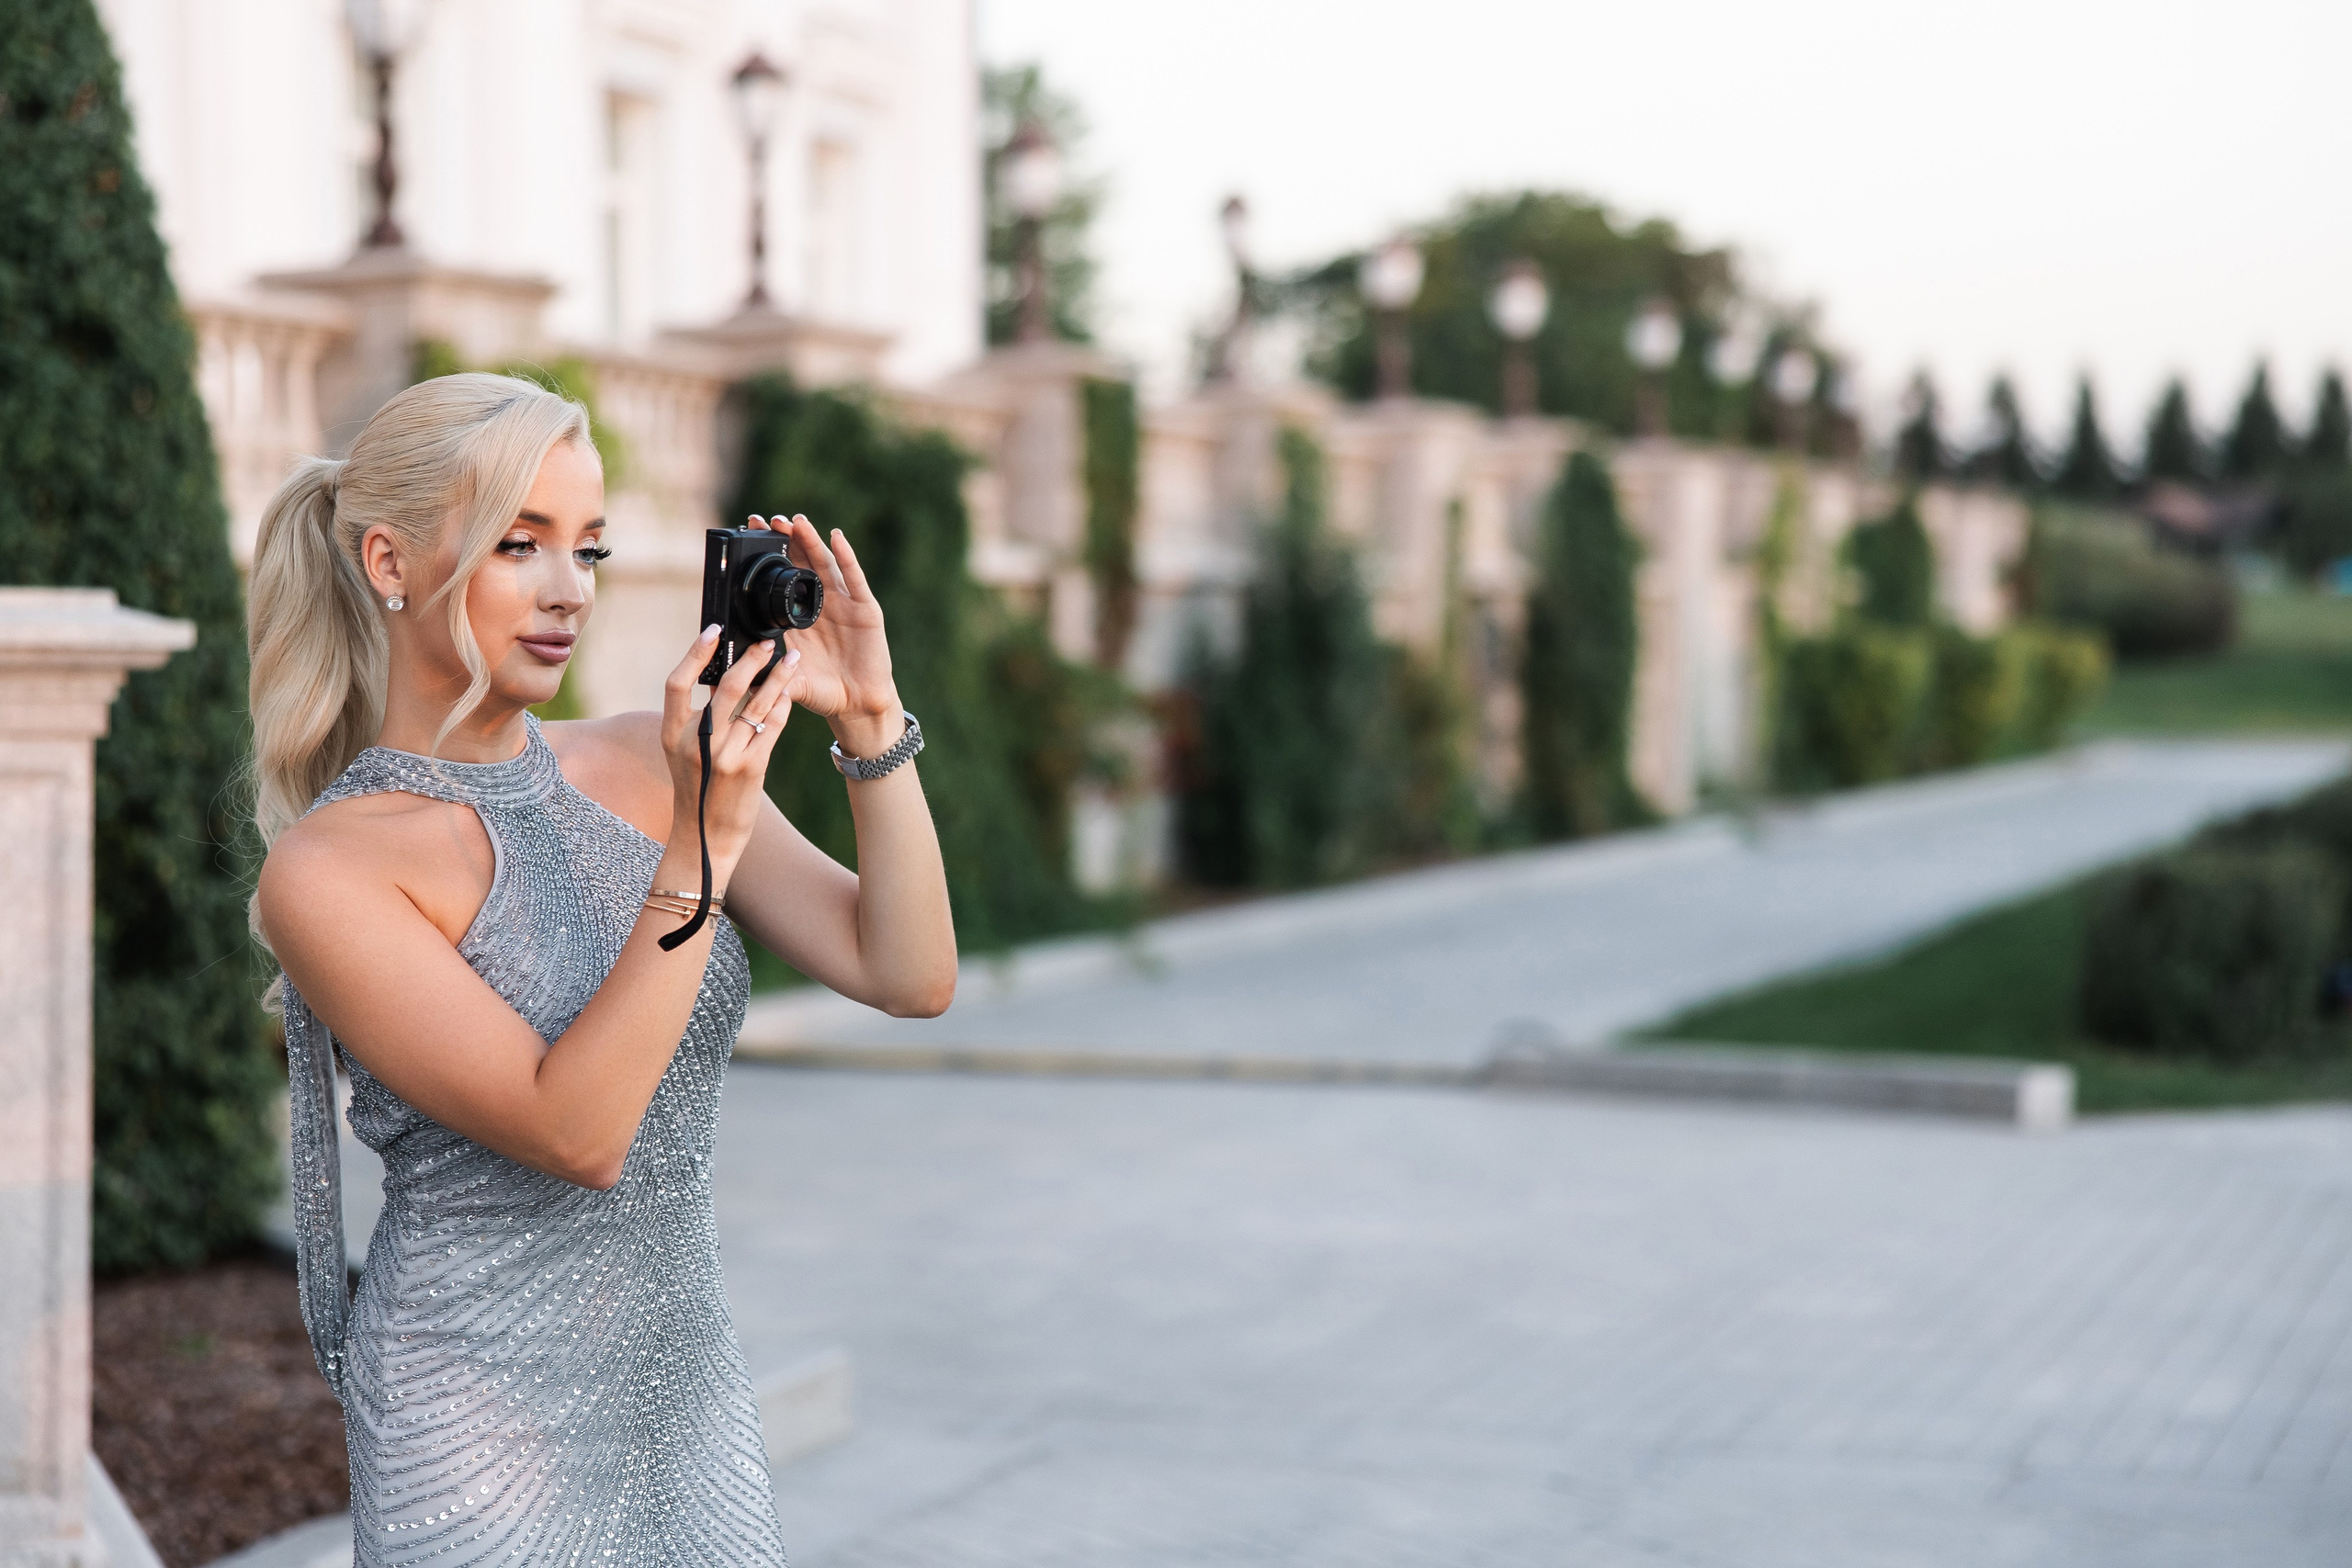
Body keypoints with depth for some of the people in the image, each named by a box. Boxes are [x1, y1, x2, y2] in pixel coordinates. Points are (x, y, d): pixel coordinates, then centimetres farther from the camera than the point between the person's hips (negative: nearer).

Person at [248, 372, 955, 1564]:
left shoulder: (650, 766, 2)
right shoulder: (328, 868, -12)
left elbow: (910, 977, -4)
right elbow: (576, 1132, -21)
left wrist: (869, 720, -15)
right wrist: (705, 840, -25)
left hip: (690, 1391, 5)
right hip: (484, 1421, -5)